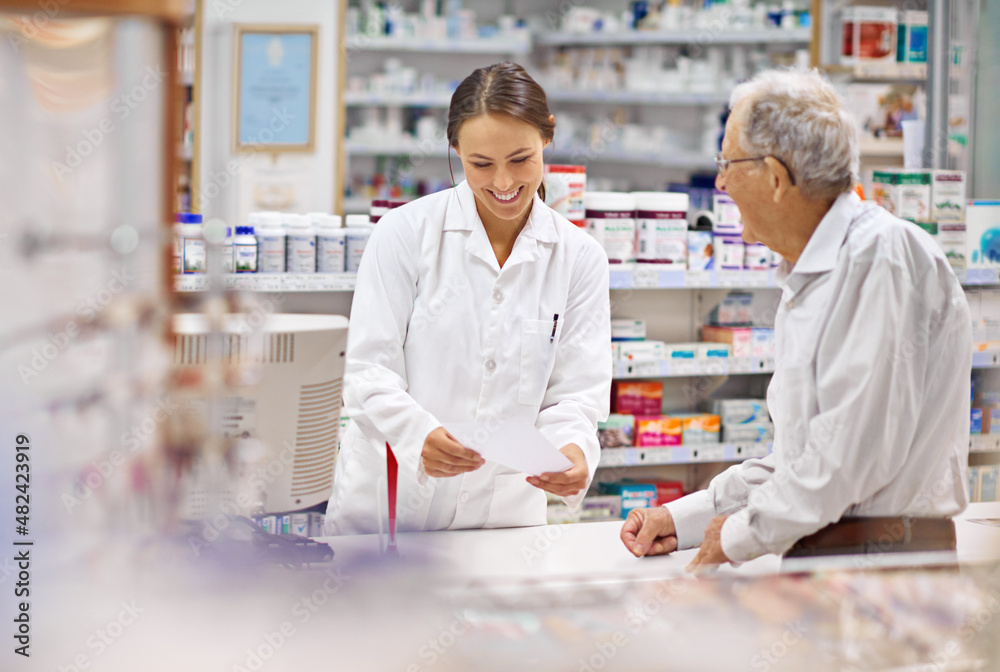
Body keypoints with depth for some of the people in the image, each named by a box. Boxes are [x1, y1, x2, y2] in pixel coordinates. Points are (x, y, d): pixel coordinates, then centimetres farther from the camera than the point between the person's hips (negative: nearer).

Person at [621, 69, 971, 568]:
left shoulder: (882, 255, -11)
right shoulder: (805, 278, 21)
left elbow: (857, 449, -18)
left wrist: (742, 536, -9)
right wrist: (685, 518, 15)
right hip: (815, 559, 8)